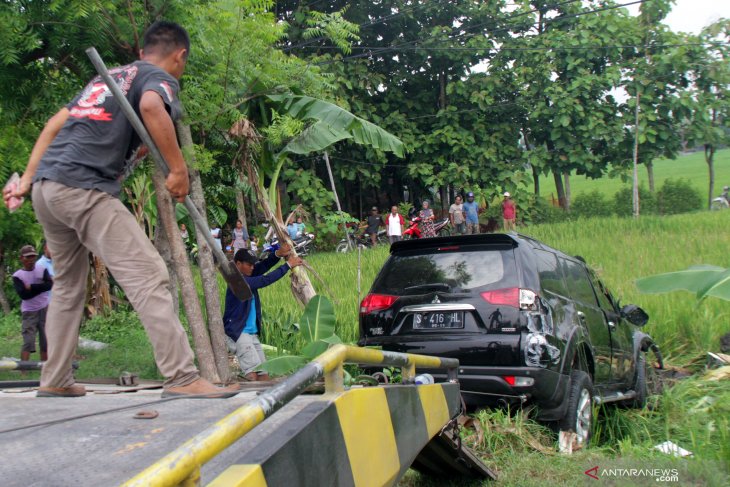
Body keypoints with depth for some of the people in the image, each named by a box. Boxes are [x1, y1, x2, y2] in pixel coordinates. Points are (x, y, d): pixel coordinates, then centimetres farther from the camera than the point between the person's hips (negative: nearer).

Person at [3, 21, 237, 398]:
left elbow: (54, 125, 25)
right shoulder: (160, 77, 5)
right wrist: (179, 169, -16)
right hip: (84, 188, -9)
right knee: (148, 276, -12)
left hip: (46, 187, 9)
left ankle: (55, 380, 25)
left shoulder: (107, 77, 28)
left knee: (68, 284, 21)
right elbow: (150, 105, -21)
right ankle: (182, 378, -18)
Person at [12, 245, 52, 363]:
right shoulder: (17, 276, -5)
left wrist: (31, 287, -16)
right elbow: (23, 294, -17)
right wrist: (39, 288, -15)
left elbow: (49, 285, -13)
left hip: (45, 309, 3)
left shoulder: (42, 270, 2)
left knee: (46, 340, 8)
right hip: (29, 312, -3)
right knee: (28, 342, -11)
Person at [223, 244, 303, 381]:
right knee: (253, 372, -20)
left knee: (264, 373, 3)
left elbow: (263, 266, 2)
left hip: (252, 333, 9)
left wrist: (278, 254, -17)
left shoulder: (247, 276, 9)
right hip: (237, 332, -9)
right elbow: (265, 280, -20)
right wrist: (288, 265, -14)